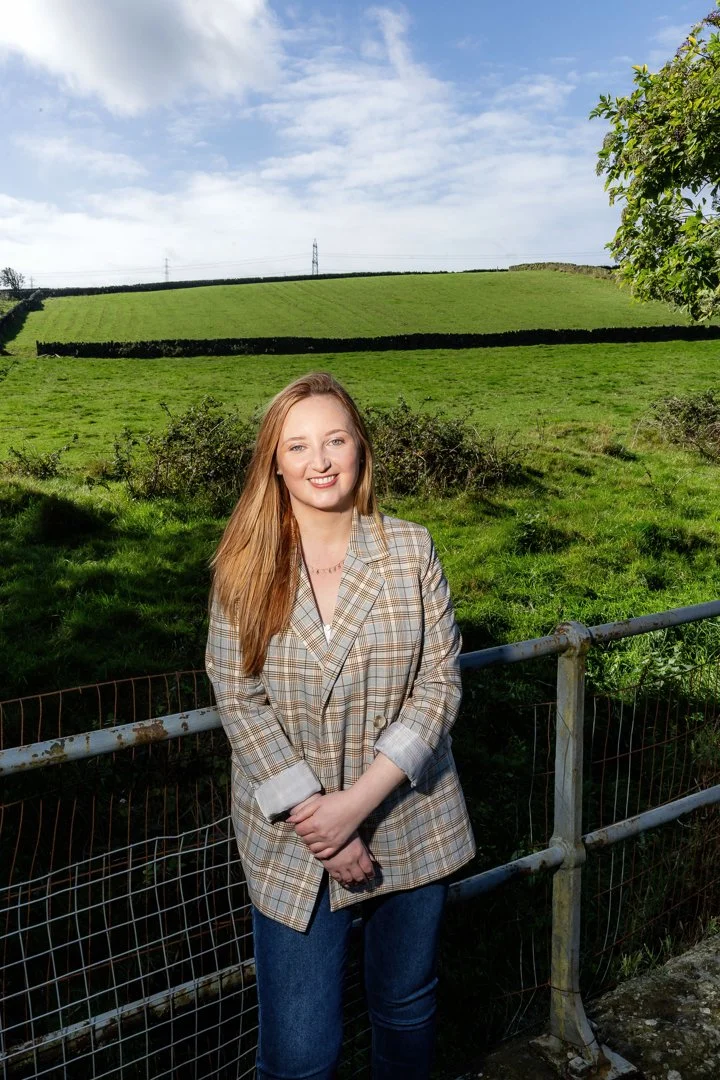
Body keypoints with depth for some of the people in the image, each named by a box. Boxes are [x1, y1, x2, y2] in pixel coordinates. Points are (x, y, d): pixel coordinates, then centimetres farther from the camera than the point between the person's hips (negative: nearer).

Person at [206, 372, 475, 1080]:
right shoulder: (245, 567, -7)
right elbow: (238, 701, -8)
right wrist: (312, 812, -15)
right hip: (291, 838, -1)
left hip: (409, 822, 2)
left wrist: (359, 801, -16)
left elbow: (439, 684, -8)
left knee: (407, 1006, 23)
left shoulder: (410, 550, -6)